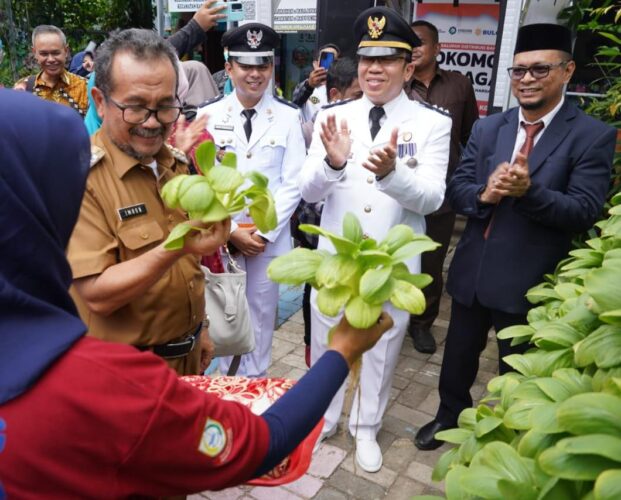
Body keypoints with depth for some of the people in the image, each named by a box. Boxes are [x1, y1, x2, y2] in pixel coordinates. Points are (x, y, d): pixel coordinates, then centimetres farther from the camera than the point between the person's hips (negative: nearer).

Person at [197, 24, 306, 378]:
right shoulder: (209, 114, -1)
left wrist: (265, 232, -10)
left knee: (261, 312, 11)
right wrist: (231, 230, -9)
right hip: (221, 235, 0)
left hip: (270, 236, 0)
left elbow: (293, 183, -3)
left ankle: (255, 382, 30)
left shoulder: (289, 116, -1)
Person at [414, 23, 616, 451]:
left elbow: (585, 211, -16)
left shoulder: (593, 136, -9)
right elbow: (456, 188, 1)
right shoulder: (487, 128, 4)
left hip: (528, 281, -4)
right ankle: (450, 416, 48)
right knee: (458, 356, 22)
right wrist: (484, 193, -21)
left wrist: (529, 190, -30)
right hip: (472, 271, 4)